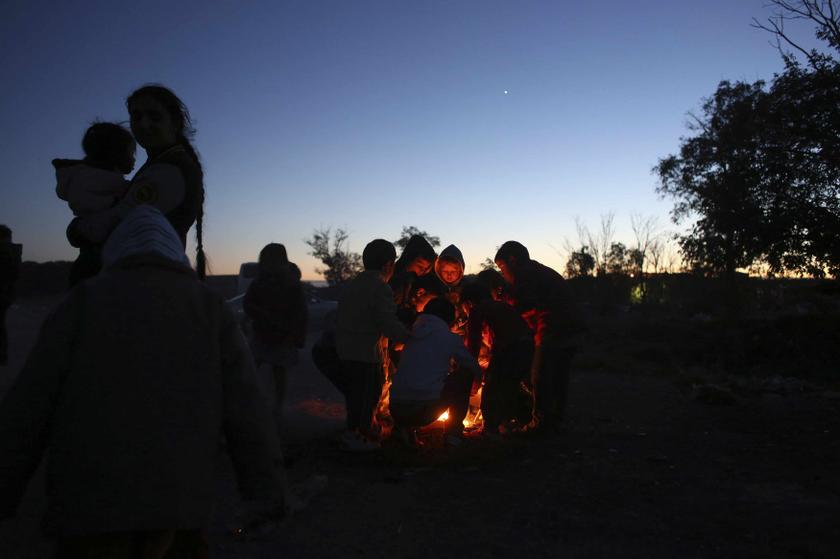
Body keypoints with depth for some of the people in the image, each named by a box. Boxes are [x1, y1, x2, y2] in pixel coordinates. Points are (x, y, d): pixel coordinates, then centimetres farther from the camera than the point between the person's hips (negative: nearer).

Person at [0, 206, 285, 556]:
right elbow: (248, 412, -1)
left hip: (90, 501, -1)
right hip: (179, 498, 1)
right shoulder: (211, 309, 5)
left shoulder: (83, 301, 4)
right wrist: (269, 494, 3)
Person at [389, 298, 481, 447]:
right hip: (426, 410, -5)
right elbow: (476, 370, 19)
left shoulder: (411, 335, 17)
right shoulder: (451, 338, 5)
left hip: (396, 411, 5)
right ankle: (453, 434, 14)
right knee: (465, 374, 14)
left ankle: (404, 428, 14)